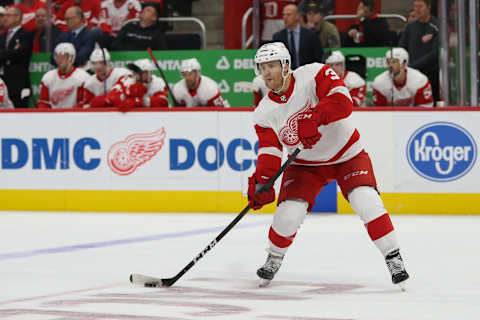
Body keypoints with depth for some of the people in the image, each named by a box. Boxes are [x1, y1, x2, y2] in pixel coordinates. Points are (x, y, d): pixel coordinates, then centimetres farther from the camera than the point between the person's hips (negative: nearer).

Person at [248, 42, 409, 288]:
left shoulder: (314, 74, -20)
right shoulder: (264, 113, -8)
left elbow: (342, 101, -33)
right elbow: (269, 154, -11)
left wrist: (313, 118, -46)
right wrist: (261, 182, -28)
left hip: (347, 154, -3)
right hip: (305, 164, 3)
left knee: (366, 202, -22)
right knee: (288, 214, -12)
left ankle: (393, 258, -9)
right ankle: (274, 258, 18)